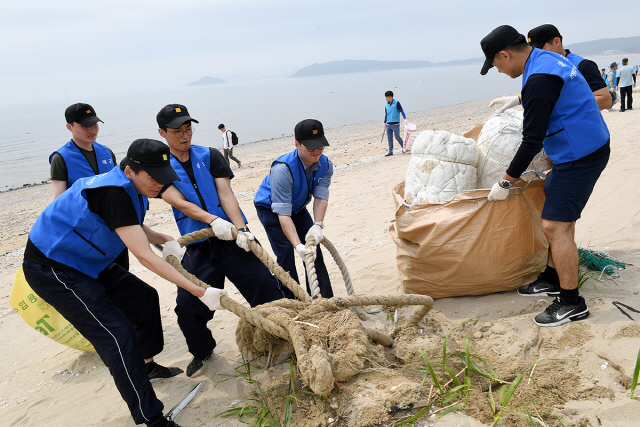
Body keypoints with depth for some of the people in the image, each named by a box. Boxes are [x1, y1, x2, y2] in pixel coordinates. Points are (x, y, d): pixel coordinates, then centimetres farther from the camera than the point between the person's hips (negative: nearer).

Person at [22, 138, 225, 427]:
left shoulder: (133, 189, -2)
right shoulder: (113, 193, -31)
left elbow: (132, 225, 20)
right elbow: (144, 256, -34)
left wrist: (165, 240, 2)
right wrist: (200, 292, -33)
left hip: (88, 263, 10)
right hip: (52, 269, -10)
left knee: (144, 298, 14)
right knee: (117, 335, -16)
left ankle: (147, 365, 35)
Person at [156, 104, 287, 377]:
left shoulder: (210, 156, 7)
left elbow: (226, 194, -3)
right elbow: (180, 203, -11)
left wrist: (241, 228, -19)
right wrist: (213, 220, -28)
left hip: (233, 236, 1)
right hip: (198, 245, 0)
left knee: (266, 286, -6)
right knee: (187, 306, -4)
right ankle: (202, 350, 25)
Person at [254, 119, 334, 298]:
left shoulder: (325, 165, -19)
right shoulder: (283, 169, -39)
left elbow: (321, 196, -26)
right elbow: (283, 213, -40)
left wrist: (318, 225, -45)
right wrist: (298, 245, -49)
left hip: (298, 207, 6)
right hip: (270, 209, -6)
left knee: (314, 250, 3)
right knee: (286, 255, -15)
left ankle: (325, 300, 14)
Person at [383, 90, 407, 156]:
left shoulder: (396, 103, -7)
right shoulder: (386, 105, 9)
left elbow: (402, 111, -9)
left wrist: (405, 119, -20)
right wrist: (385, 122, 26)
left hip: (395, 124, -5)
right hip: (388, 125, 5)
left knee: (397, 137, -3)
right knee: (389, 138, 6)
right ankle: (390, 151, 12)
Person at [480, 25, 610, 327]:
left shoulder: (539, 81, -24)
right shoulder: (547, 58, 9)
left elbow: (532, 141, -22)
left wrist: (505, 182, -14)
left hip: (580, 157, -11)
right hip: (576, 152, 11)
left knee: (555, 225, -10)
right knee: (559, 218, 18)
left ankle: (571, 302, 1)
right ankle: (552, 279, 31)